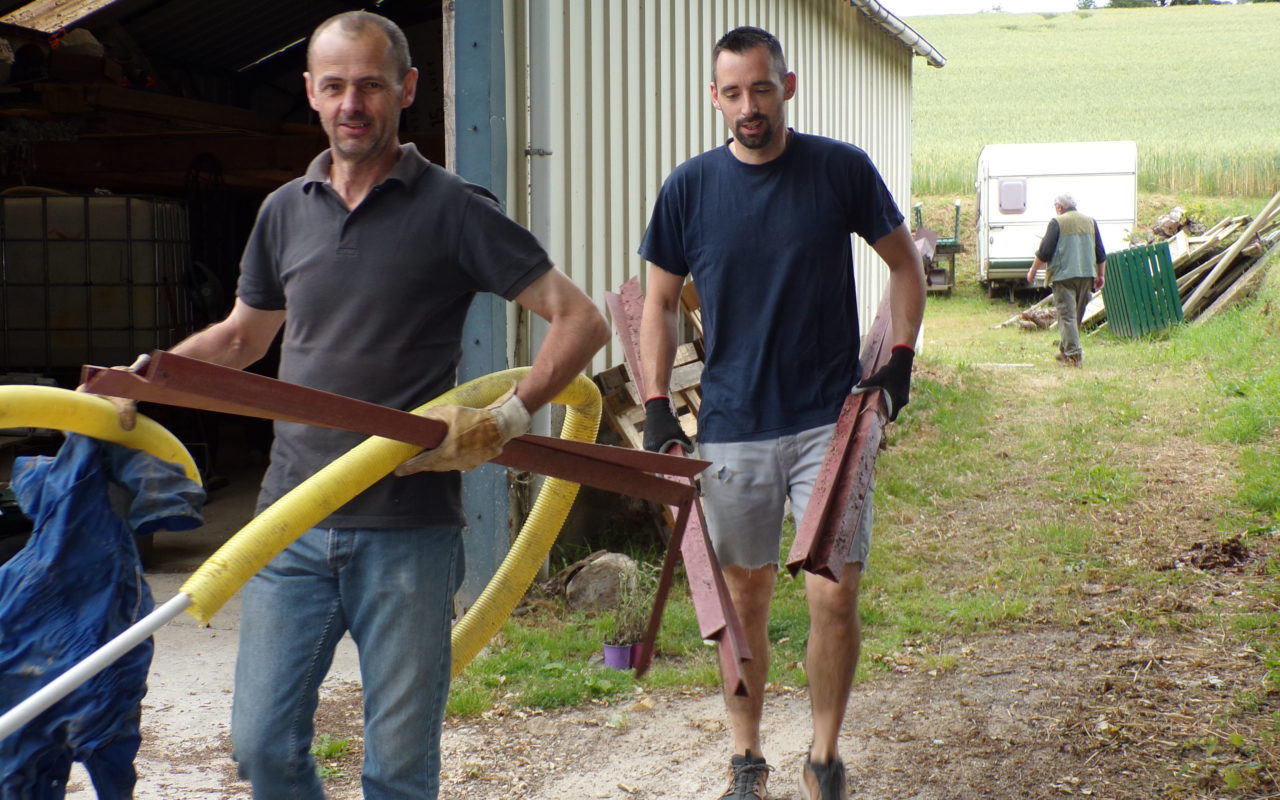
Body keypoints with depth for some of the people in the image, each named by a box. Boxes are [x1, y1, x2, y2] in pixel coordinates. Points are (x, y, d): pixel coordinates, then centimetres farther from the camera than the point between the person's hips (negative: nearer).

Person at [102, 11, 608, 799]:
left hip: (409, 532, -4)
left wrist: (508, 417, -19)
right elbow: (241, 336, 26)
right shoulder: (285, 212, 10)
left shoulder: (453, 210, -4)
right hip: (292, 521, 4)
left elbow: (581, 320, -6)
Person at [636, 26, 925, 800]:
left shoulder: (842, 170, -3)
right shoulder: (690, 187, -1)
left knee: (835, 597, -4)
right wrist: (658, 406, 0)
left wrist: (900, 358, -2)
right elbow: (661, 302, 9)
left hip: (830, 421, -1)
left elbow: (906, 264, 9)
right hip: (733, 425, 1)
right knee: (744, 599, 10)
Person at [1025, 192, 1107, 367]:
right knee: (1077, 315, 15)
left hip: (1064, 275, -5)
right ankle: (1065, 350, 25)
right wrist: (1101, 275, 20)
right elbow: (1101, 254, 13)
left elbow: (1044, 252, -8)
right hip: (1086, 274, 6)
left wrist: (1033, 271, 3)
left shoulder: (1057, 223, -5)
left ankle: (1073, 353, -15)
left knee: (1067, 315, -6)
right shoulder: (1090, 222, 12)